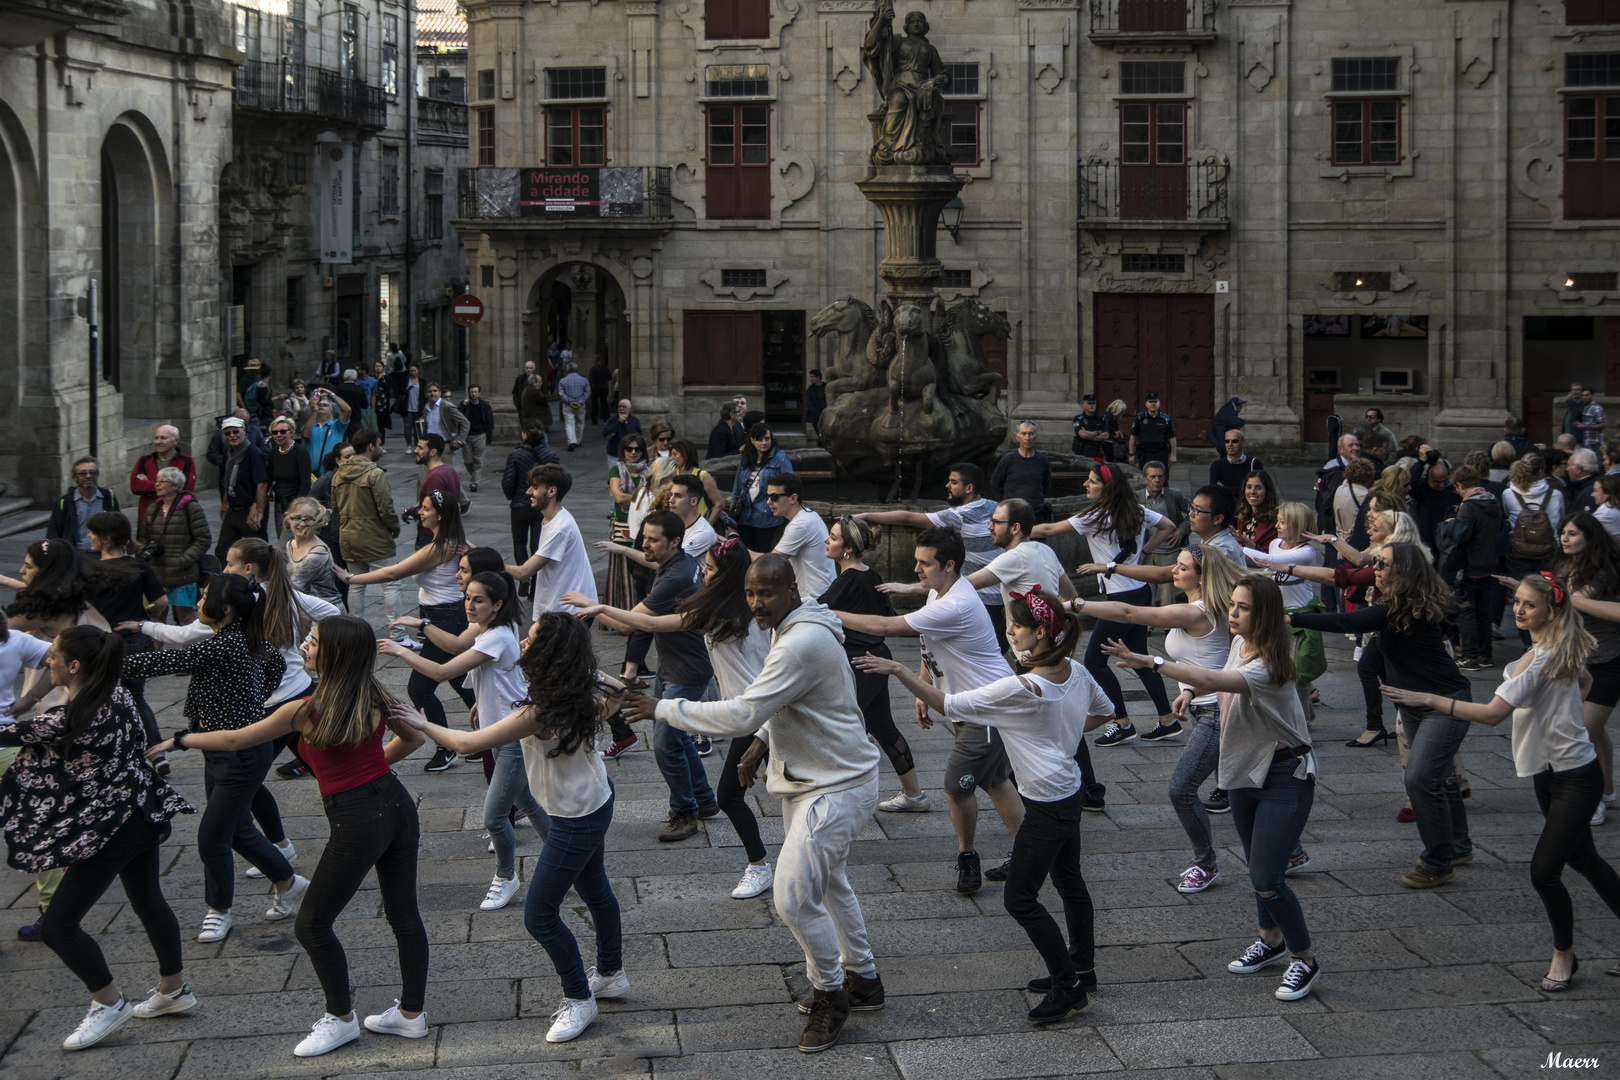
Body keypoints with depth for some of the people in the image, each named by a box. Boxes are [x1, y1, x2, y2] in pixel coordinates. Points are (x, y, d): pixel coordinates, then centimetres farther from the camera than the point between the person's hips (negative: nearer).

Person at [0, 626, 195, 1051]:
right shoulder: (119, 697, -1)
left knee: (58, 924, 1)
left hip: (108, 829, -9)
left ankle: (109, 1003, 13)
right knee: (148, 901, 24)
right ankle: (174, 990, 38)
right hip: (144, 814, 9)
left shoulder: (64, 721, -25)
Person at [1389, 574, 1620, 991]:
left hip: (1575, 779, -11)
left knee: (1544, 871, -9)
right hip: (1548, 771, 11)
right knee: (1584, 859, 19)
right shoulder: (1564, 648, 6)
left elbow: (1493, 712, -33)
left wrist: (1428, 699, -33)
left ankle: (1563, 954, 12)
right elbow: (1584, 680, 29)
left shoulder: (1539, 659, -25)